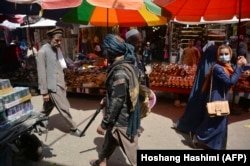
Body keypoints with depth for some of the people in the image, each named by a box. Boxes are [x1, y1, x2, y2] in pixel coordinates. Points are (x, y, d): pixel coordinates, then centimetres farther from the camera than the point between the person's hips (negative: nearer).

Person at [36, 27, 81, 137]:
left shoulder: (57, 49, 9)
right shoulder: (43, 52, -15)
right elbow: (41, 73, -16)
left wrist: (64, 83, 17)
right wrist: (44, 92, -16)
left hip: (60, 84, 8)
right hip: (52, 86, -8)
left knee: (48, 108, 19)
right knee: (64, 108, 0)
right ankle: (73, 129, 16)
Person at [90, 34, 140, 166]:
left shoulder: (120, 73, -29)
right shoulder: (127, 65, 1)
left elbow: (116, 103, -26)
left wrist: (104, 124, -17)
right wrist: (107, 100, 24)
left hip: (122, 120, -9)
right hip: (125, 115, 9)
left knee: (132, 151, 8)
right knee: (109, 141, 29)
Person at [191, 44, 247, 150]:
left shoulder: (228, 67, 7)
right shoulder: (217, 68, -22)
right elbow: (231, 81, -27)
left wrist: (241, 65, -4)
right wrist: (239, 66, -24)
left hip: (223, 98, 9)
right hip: (216, 99, -9)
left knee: (221, 123, 18)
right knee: (213, 123, 2)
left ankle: (216, 145, 33)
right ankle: (197, 136, 21)